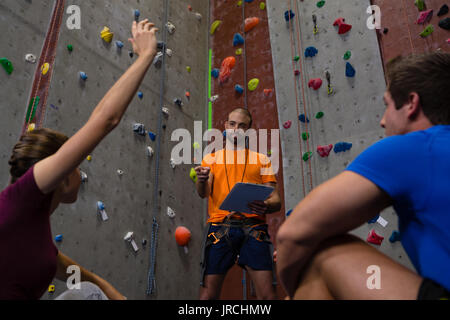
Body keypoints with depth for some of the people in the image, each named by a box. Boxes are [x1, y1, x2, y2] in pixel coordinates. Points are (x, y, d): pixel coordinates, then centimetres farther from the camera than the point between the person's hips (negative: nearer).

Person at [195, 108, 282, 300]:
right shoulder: (212, 159, 17)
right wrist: (201, 180, -23)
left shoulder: (261, 160, 16)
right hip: (220, 227, 0)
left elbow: (276, 201, 9)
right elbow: (203, 193, 1)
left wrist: (266, 206, -15)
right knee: (208, 294, -2)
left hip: (253, 228, 0)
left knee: (267, 294, -8)